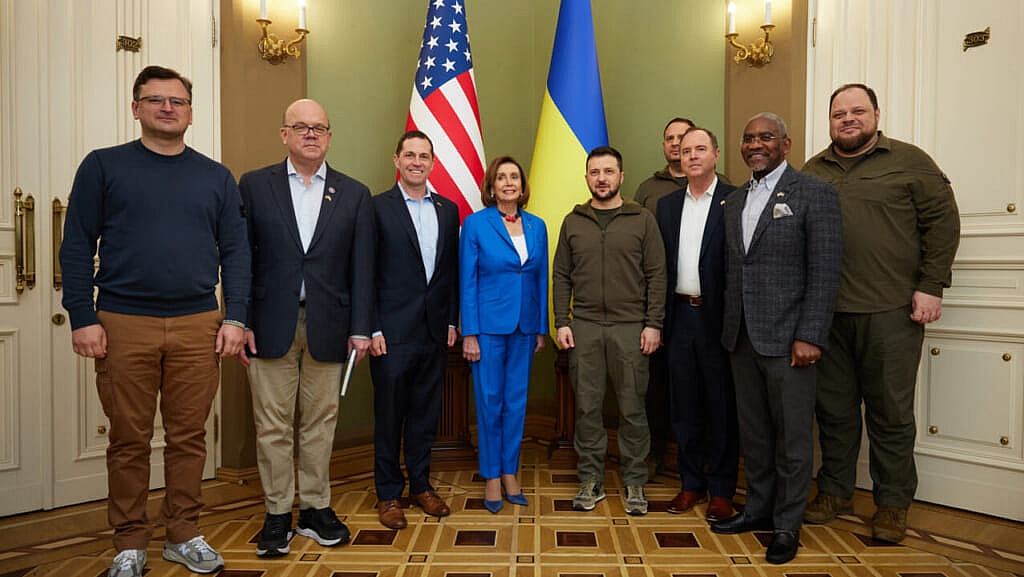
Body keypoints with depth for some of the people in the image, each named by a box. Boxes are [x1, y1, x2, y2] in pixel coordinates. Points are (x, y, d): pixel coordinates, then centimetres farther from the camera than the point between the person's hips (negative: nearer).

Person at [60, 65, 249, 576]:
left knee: (189, 436, 8)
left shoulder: (216, 177, 10)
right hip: (124, 324, -1)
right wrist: (82, 318, -6)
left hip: (198, 326, 1)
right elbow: (76, 248, 2)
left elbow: (235, 252, 7)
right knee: (129, 440, 7)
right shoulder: (103, 166, 6)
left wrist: (235, 318, -1)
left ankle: (184, 535, 24)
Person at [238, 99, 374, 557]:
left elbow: (361, 268, 3)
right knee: (273, 425, 6)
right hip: (271, 325, 0)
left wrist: (360, 328, -2)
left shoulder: (354, 194, 7)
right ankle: (277, 514, 22)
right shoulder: (254, 185, 5)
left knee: (320, 423, 10)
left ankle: (315, 509, 25)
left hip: (328, 327, 1)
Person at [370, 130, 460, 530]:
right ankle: (389, 493, 21)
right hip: (393, 331, -4)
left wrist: (452, 321, 6)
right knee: (389, 413, 6)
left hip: (434, 331, 4)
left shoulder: (448, 210, 10)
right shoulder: (377, 207, -3)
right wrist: (372, 329, -11)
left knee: (426, 411, 13)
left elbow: (452, 270, 11)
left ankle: (421, 484, 29)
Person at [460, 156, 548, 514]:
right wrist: (469, 333, -10)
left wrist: (542, 328, 8)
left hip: (524, 327, 4)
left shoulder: (536, 226, 7)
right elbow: (466, 281, -6)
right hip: (489, 324, -4)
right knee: (490, 401, 4)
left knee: (517, 401, 11)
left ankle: (510, 473, 25)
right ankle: (491, 477, 20)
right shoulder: (475, 224, -4)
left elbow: (542, 279, 10)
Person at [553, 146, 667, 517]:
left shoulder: (642, 220, 5)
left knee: (632, 409, 4)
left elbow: (656, 275, 2)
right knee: (587, 407, 6)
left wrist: (653, 324, -5)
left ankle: (635, 483, 19)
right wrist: (561, 323, 1)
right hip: (584, 328, 2)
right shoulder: (572, 222, 10)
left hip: (631, 328, -1)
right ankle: (591, 481, 20)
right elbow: (561, 277, 10)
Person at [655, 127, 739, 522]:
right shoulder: (667, 205, 11)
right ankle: (692, 483, 27)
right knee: (684, 405, 12)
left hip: (718, 317, -4)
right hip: (680, 316, 4)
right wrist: (657, 320, 4)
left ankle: (721, 490, 21)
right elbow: (661, 266, 9)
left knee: (722, 406, 7)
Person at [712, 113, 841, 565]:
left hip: (786, 337, -6)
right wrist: (728, 327, 8)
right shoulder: (734, 201, 14)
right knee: (753, 431, 15)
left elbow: (825, 272, -10)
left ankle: (787, 525, 20)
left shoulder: (815, 194, -4)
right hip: (741, 337, 6)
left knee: (792, 435, 5)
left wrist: (809, 336, -15)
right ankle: (757, 510, 31)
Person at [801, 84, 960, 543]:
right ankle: (835, 491, 27)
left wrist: (930, 287, -7)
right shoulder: (813, 172, 13)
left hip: (891, 312, -3)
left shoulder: (909, 161, 4)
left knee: (891, 411, 5)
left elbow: (943, 221, 0)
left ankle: (893, 504, 22)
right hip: (827, 312, 3)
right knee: (833, 407, 11)